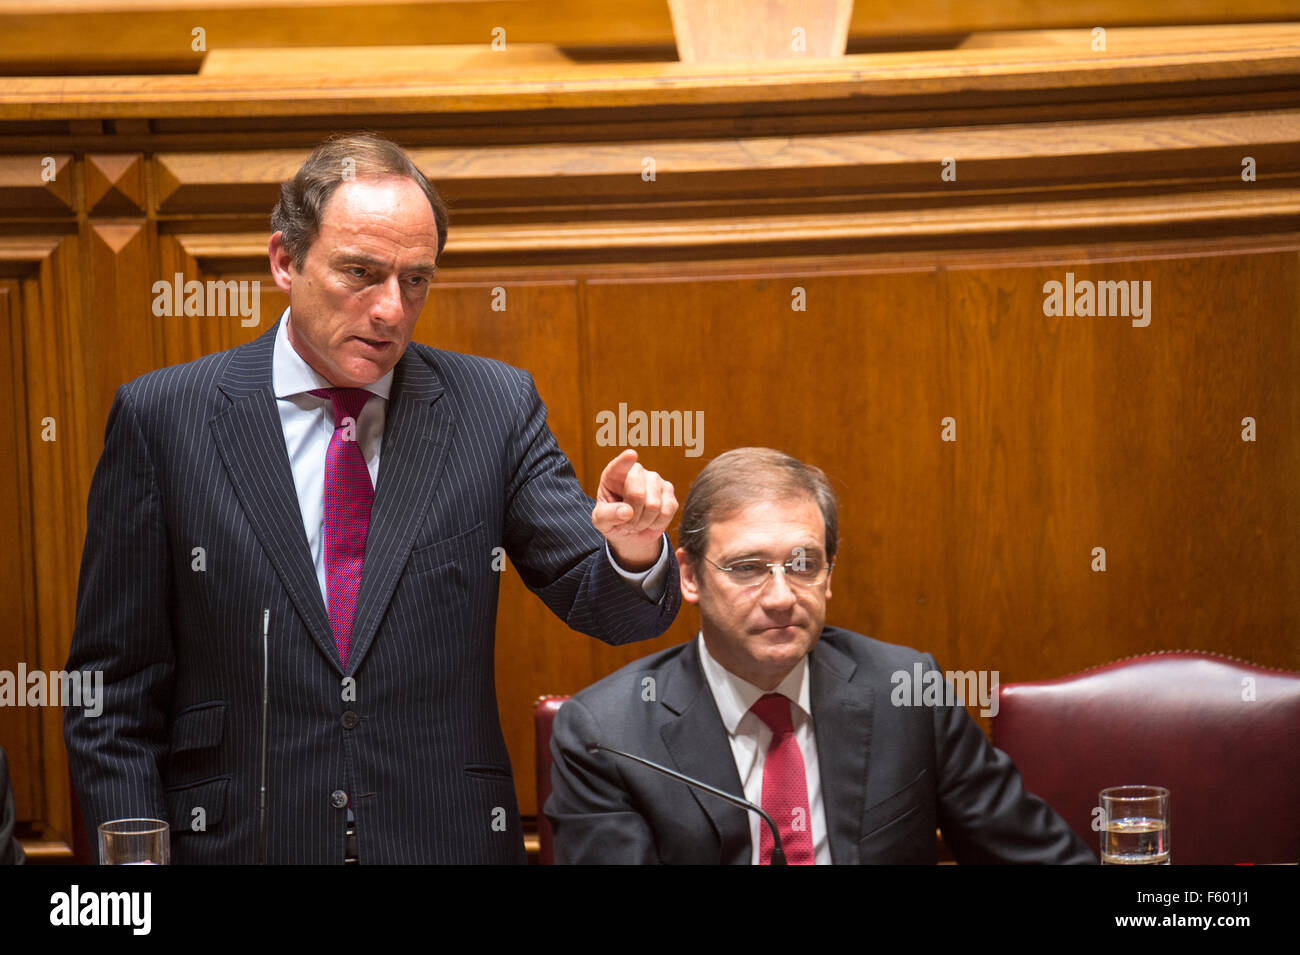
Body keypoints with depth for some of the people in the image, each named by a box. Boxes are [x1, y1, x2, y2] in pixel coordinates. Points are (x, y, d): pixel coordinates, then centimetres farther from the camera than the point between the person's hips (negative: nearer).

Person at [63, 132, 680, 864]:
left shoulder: (497, 407, 1)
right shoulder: (161, 419, -3)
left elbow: (601, 603, -3)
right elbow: (114, 688, -1)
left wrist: (634, 554, -25)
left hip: (450, 837, 1)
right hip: (238, 839, -1)